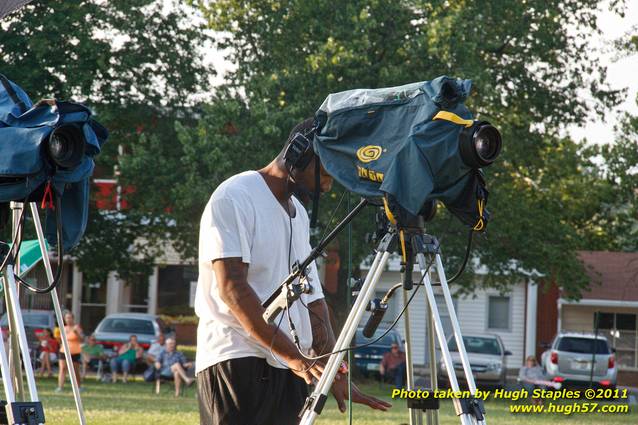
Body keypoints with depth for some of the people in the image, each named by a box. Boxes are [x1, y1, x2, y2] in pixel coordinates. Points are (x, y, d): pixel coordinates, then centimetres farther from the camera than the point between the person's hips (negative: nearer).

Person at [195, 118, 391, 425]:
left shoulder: (299, 214, 20)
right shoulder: (235, 198, -6)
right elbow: (232, 287, -16)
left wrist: (336, 374, 10)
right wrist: (294, 356, -21)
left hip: (289, 367, 8)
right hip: (238, 363, -8)